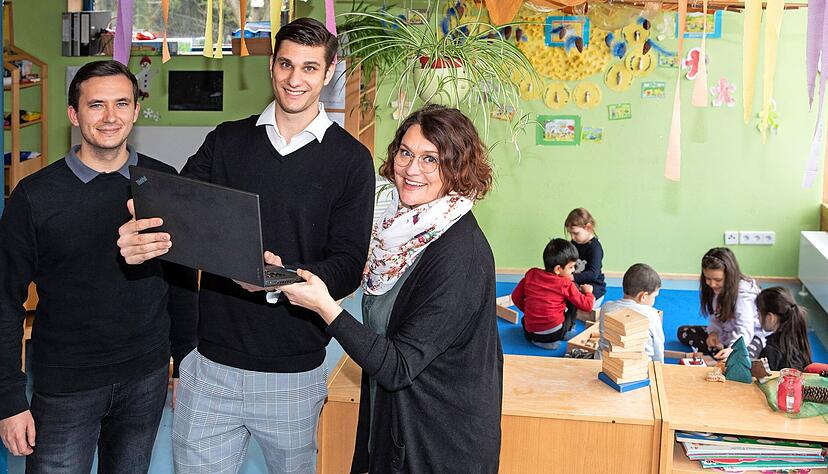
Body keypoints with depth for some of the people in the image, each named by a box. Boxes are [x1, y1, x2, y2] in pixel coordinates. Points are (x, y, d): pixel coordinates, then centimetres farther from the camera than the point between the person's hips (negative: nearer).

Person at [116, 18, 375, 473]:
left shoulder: (350, 159, -4)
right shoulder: (226, 141, 6)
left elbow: (348, 265, -9)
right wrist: (139, 237, -26)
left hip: (293, 373, -1)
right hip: (211, 363, 2)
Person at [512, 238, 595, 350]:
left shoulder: (531, 275, 4)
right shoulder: (566, 285, -7)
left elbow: (516, 297, 11)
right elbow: (587, 306, -3)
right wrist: (588, 292, 18)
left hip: (530, 332, 4)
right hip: (555, 333, -4)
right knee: (574, 293, 11)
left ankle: (536, 340, 17)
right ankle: (568, 331, 16)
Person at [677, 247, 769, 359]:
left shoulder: (744, 293, -29)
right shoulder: (715, 289, -7)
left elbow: (745, 331, -38)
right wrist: (713, 332, -15)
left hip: (752, 335, -8)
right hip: (726, 332, 8)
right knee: (683, 332, -2)